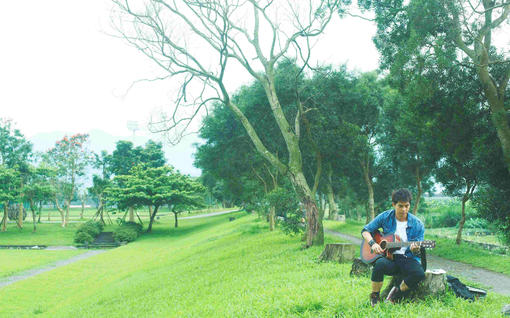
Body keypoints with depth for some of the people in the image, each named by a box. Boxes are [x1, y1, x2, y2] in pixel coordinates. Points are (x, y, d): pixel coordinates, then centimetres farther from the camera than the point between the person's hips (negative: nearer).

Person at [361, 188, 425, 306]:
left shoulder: (417, 225, -1)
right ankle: (374, 297, -12)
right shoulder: (385, 217, 1)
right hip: (389, 256, 0)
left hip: (408, 258, 1)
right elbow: (365, 230, 8)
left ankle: (397, 293, -2)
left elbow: (418, 252, 1)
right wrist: (372, 243, -11)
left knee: (419, 273, -32)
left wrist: (415, 250, -25)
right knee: (380, 264, -37)